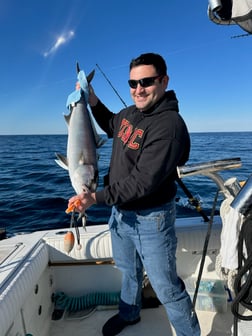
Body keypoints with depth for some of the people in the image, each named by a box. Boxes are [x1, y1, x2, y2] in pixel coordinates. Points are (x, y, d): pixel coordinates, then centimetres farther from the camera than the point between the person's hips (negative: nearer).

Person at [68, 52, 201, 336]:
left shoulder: (168, 126, -25)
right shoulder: (130, 112, 0)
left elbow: (143, 182, -28)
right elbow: (111, 126, 24)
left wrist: (97, 198, -25)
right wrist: (93, 101, 9)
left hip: (151, 218, -8)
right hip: (120, 211, 8)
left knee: (166, 288, 8)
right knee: (129, 270, 29)